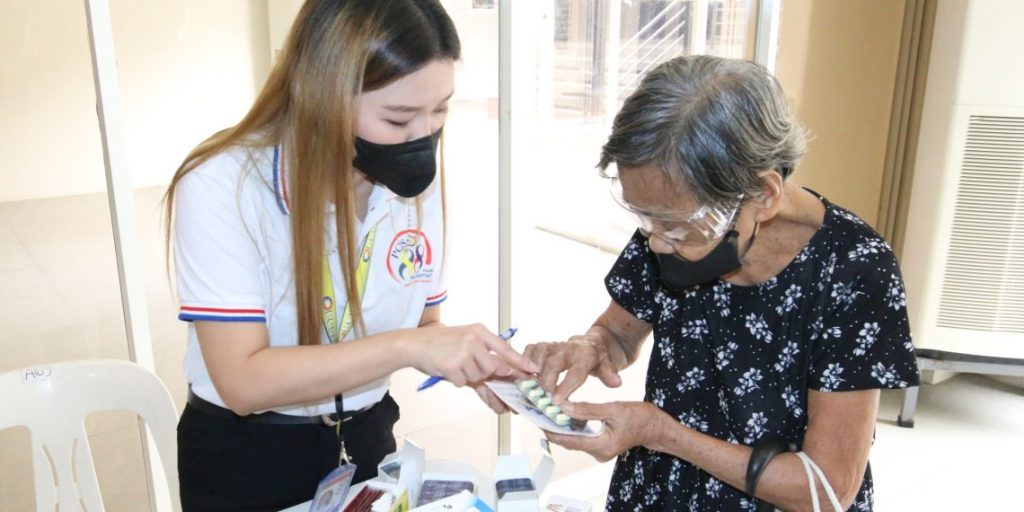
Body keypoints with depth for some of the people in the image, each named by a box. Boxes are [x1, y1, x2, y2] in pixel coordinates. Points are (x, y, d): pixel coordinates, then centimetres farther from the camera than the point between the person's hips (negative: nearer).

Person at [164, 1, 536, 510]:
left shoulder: (419, 180, -9)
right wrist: (404, 347, -35)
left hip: (366, 438, 4)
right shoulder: (222, 185, -23)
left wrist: (472, 362, -19)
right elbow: (242, 380, -27)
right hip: (244, 458, -3)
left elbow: (424, 324, 1)